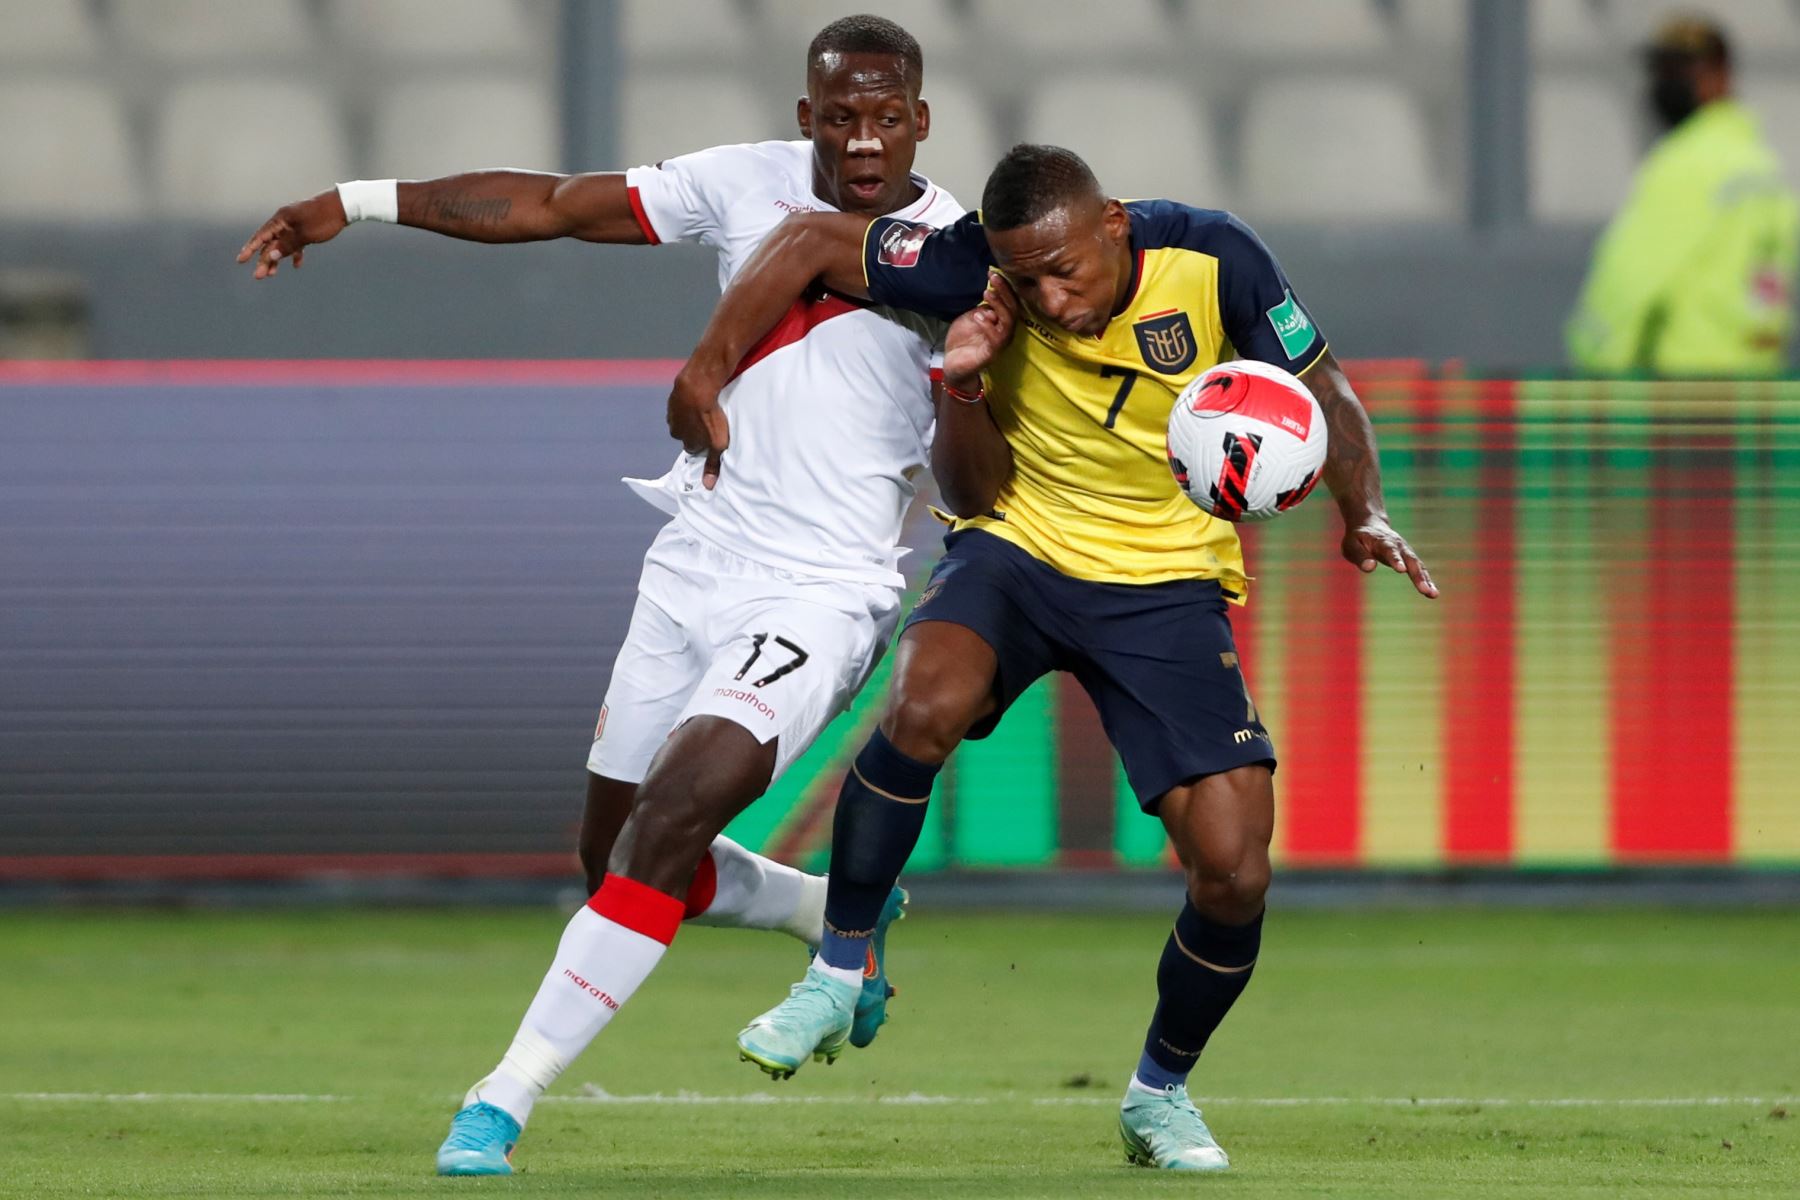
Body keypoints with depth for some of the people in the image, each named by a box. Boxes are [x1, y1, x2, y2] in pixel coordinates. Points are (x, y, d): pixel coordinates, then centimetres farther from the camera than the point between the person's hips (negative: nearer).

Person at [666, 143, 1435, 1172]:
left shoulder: (1210, 259, -17)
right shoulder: (986, 265, -18)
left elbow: (1324, 391, -2)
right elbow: (811, 243, -9)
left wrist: (1364, 512, -17)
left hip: (1168, 577, 1)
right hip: (1018, 547, -1)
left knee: (1235, 874, -12)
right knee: (923, 708, -35)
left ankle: (1162, 1090, 17)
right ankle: (836, 976, -15)